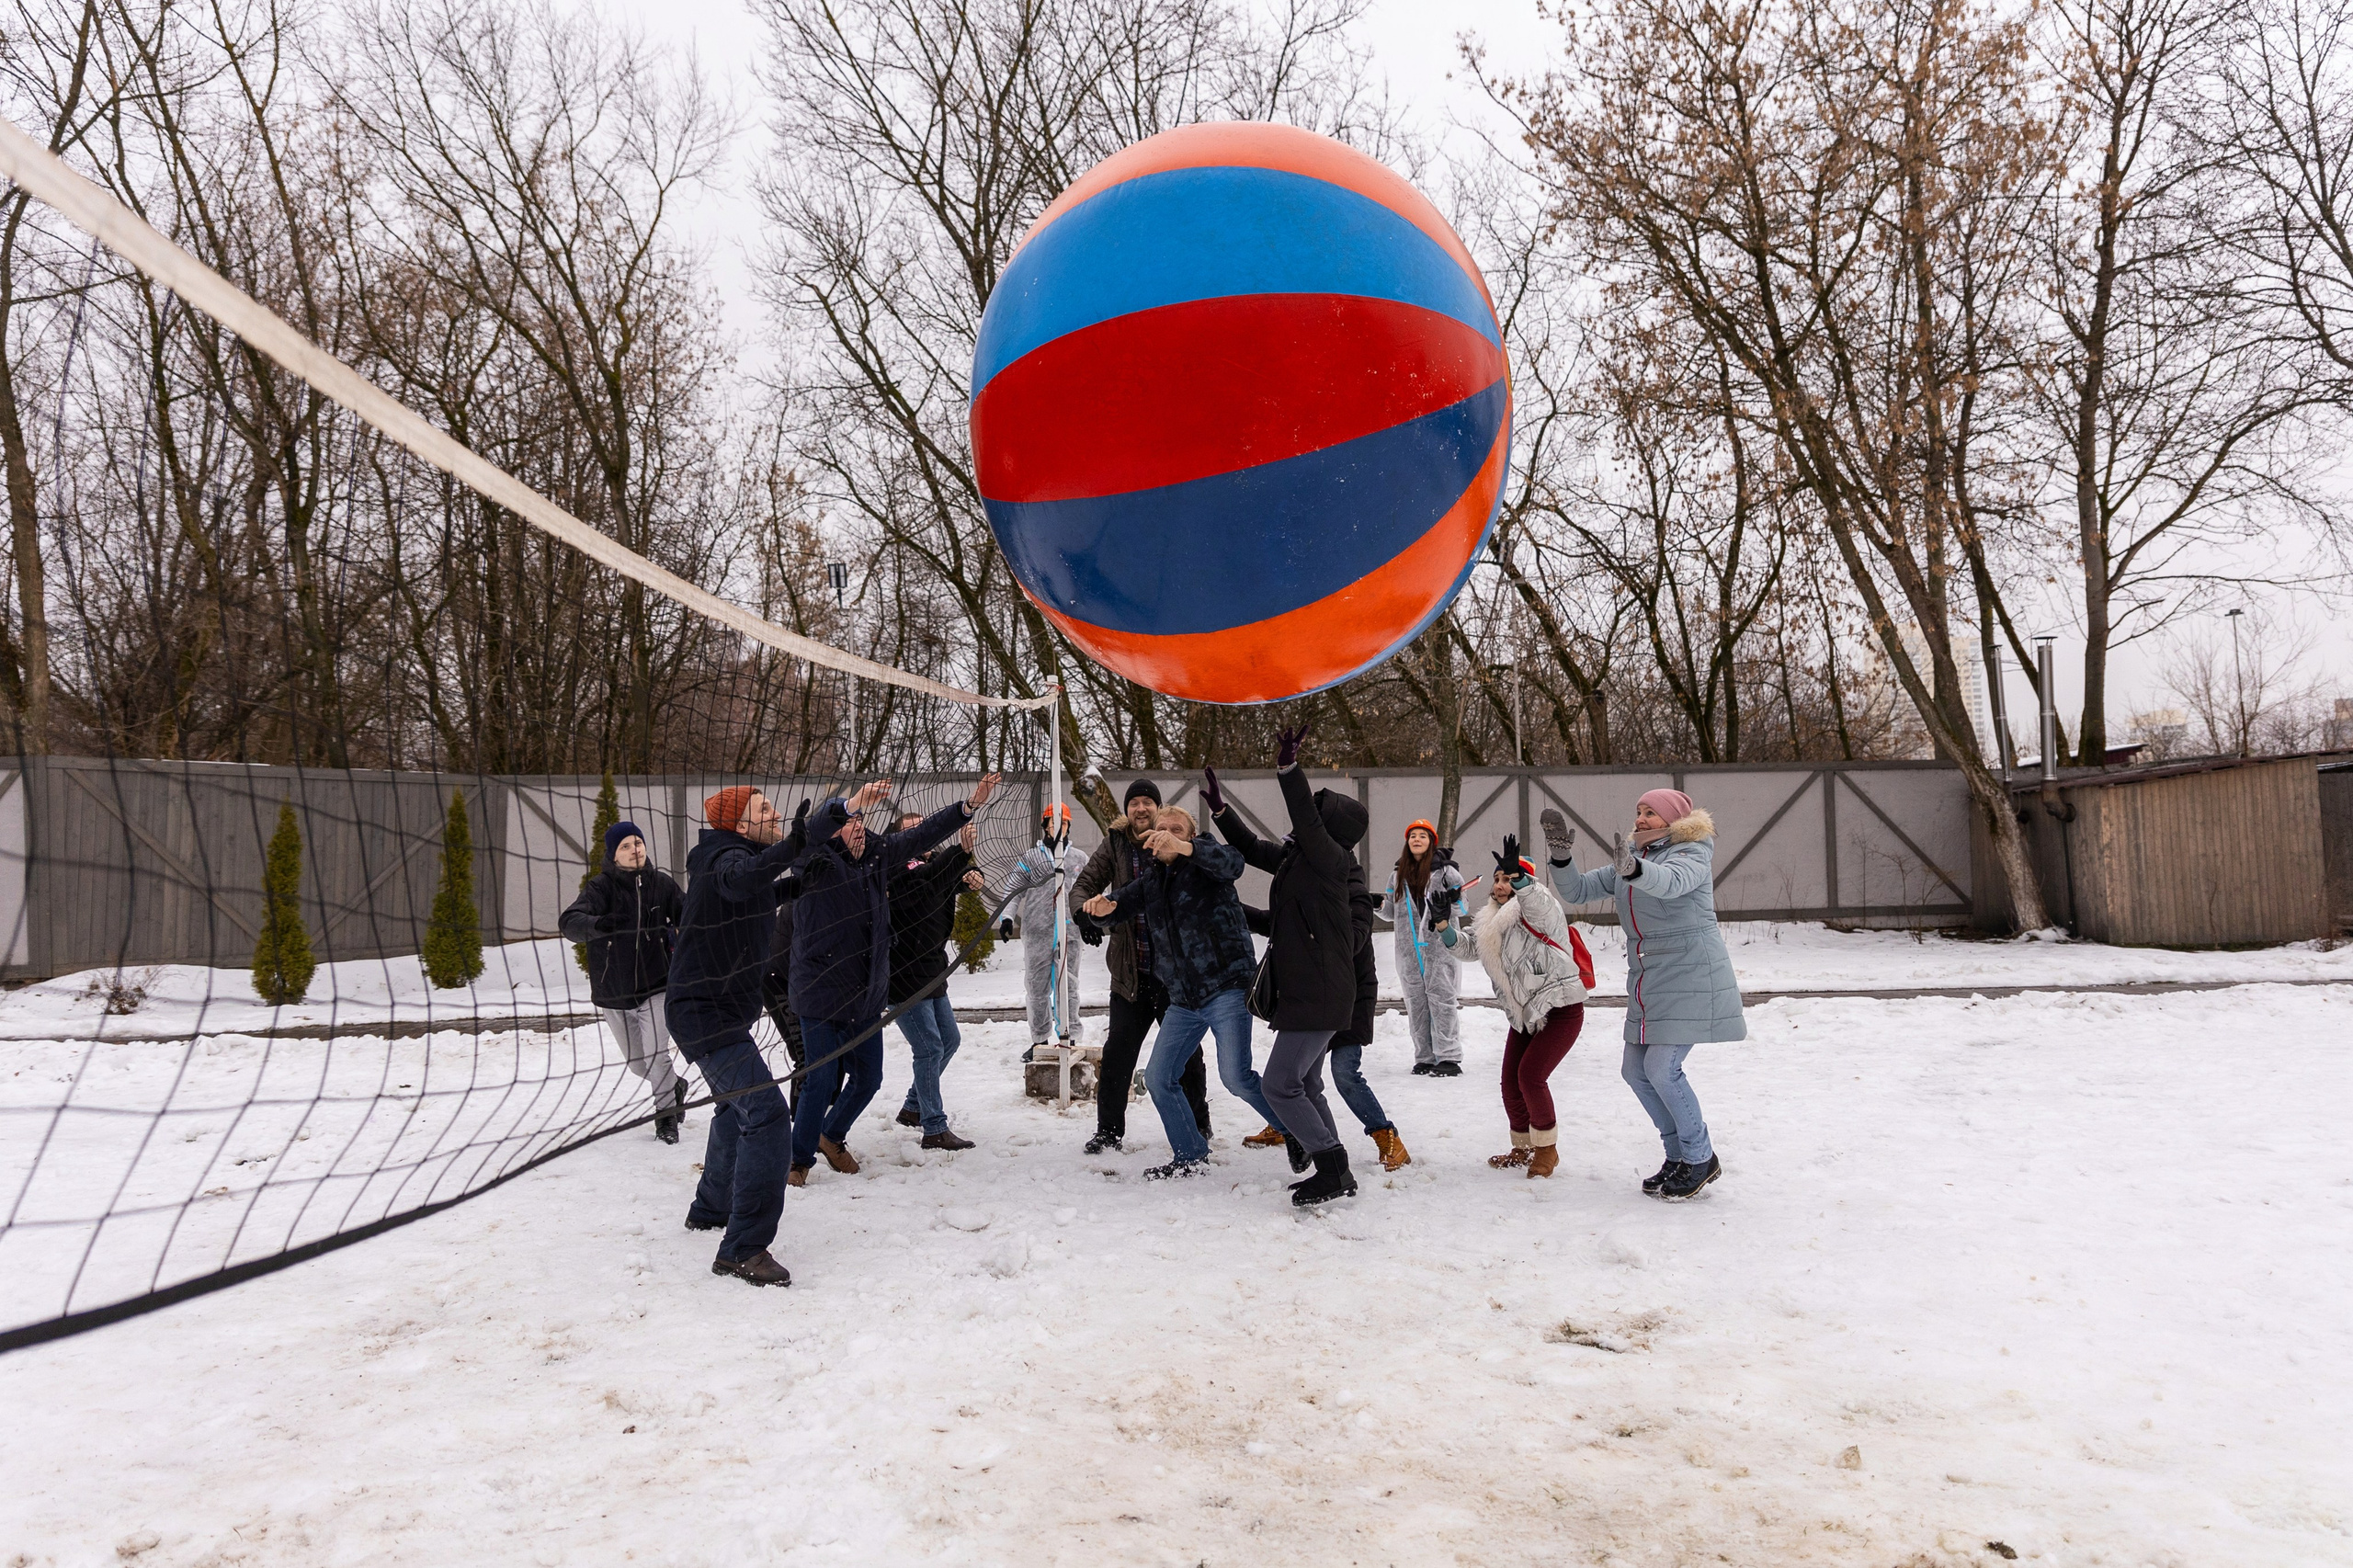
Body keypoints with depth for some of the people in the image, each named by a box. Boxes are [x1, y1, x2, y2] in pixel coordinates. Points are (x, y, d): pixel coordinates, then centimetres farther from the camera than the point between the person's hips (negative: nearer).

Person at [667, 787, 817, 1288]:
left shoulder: (733, 854, 11)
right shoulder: (725, 856, -19)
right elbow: (739, 879, -46)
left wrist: (787, 890, 19)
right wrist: (789, 848, -61)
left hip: (721, 1009, 11)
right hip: (706, 1012, -11)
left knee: (737, 1108, 29)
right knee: (766, 1118, -20)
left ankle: (710, 1208, 47)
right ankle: (742, 1249, -18)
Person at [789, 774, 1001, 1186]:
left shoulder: (876, 853, 4)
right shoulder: (816, 862, -14)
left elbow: (922, 834, 8)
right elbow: (811, 831, -36)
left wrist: (971, 805, 1)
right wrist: (852, 803, -52)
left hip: (867, 996, 7)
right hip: (822, 994, -6)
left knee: (867, 1078, 15)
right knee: (822, 1081, -2)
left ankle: (832, 1137, 40)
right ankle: (800, 1158, 19)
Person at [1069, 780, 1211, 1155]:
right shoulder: (1114, 845, 2)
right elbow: (1084, 885, 0)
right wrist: (1084, 912, -23)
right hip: (1129, 972, 1)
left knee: (1186, 1053, 9)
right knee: (1116, 1052, 2)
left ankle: (1198, 1127, 28)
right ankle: (1109, 1130, 16)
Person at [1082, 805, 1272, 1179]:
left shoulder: (1204, 864, -6)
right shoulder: (1150, 880, 15)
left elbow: (1232, 863, -28)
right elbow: (1120, 905, 11)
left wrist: (1184, 848, -46)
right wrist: (1102, 907, -15)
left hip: (1227, 987, -7)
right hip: (1183, 1000, 7)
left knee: (1235, 1075, -18)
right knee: (1158, 1078, 7)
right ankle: (1191, 1156, 23)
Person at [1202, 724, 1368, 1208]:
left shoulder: (1329, 858, -15)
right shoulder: (1296, 856, 12)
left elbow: (1306, 822, -33)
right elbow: (1252, 847, 24)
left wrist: (1288, 768, -41)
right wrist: (1217, 804, 21)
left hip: (1318, 995, -10)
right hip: (1306, 991, 10)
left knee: (1280, 1084, -8)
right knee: (1305, 1085, 16)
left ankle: (1333, 1167, -2)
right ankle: (1335, 1174, 23)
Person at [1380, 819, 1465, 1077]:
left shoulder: (1445, 870, 0)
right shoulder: (1398, 875, 14)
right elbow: (1392, 912, 19)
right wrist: (1378, 905, 0)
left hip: (1440, 944, -5)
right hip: (1409, 948, 5)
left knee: (1441, 998, -9)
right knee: (1416, 1003, 6)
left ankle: (1448, 1058, -6)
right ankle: (1425, 1058, 13)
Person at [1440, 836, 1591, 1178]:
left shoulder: (1539, 911, -13)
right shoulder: (1492, 922, 9)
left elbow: (1537, 902, -37)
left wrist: (1517, 876, -55)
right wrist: (1445, 922, -9)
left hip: (1561, 1010, -8)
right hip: (1524, 1014, 8)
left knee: (1530, 1075, -16)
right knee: (1511, 1082, 7)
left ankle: (1547, 1148, 4)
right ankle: (1523, 1148, 27)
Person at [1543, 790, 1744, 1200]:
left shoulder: (1692, 853, -10)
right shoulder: (1629, 859, 11)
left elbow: (1670, 882, -33)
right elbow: (1578, 890, 7)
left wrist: (1633, 869, -54)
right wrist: (1561, 857, -12)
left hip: (1691, 978, -8)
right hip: (1648, 979, 8)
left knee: (1662, 1067, -14)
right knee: (1636, 1070, 8)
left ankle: (1700, 1159, 5)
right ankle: (1680, 1155, 23)